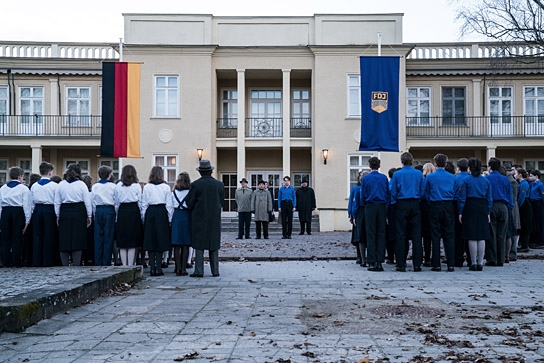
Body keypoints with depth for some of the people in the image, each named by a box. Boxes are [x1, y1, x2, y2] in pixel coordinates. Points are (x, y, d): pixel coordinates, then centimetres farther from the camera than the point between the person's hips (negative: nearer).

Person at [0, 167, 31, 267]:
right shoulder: (24, 188, -1)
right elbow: (27, 205, -6)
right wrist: (27, 221, -4)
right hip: (18, 213, -3)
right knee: (16, 240, 1)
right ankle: (15, 263, 2)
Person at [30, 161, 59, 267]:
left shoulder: (34, 185, 6)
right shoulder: (54, 185, -5)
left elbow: (31, 202, 9)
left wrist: (33, 213, 17)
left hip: (37, 211, 4)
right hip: (49, 210, -4)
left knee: (37, 235, 7)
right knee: (49, 236, 1)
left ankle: (37, 261, 9)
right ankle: (48, 261, 0)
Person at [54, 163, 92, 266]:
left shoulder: (61, 184, 4)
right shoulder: (81, 184, -2)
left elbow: (57, 203, 6)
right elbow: (87, 202, -2)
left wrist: (58, 216, 14)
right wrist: (89, 216, 6)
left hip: (64, 213, 2)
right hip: (79, 213, -2)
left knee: (64, 240, 7)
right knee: (78, 239, 2)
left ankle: (65, 265, 8)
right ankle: (76, 264, -1)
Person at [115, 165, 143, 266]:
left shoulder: (118, 186, 2)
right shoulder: (137, 186, -2)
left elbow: (116, 203, 5)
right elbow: (140, 203, -1)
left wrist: (117, 215, 13)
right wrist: (141, 216, 7)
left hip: (122, 212, 1)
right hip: (134, 212, -1)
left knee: (122, 240, 7)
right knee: (132, 241, 3)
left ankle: (124, 265, 8)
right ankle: (131, 265, 3)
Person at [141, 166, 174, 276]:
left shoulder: (146, 187, 3)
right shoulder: (166, 187, 1)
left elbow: (143, 205, 3)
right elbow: (169, 205, 1)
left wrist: (143, 219, 10)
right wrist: (170, 219, 8)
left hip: (150, 213, 1)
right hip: (162, 213, -1)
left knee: (150, 241, 6)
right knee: (160, 241, 4)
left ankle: (152, 268, 5)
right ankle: (158, 268, 1)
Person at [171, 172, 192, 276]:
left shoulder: (174, 192, 4)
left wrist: (170, 219, 13)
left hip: (176, 217, 2)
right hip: (187, 216, -2)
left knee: (177, 245, 4)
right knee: (185, 245, 2)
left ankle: (178, 268, 3)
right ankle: (183, 268, 2)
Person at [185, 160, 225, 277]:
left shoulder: (195, 185, -9)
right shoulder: (220, 184, 1)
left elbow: (189, 202, -4)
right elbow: (221, 202, 8)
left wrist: (193, 212, 14)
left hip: (199, 219, -3)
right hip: (215, 219, 3)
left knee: (199, 245, 3)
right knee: (214, 245, 9)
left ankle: (199, 271, 1)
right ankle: (215, 271, 11)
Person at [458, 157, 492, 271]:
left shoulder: (466, 180, -4)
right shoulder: (486, 181, 7)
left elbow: (462, 198, -5)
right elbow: (489, 198, 10)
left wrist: (460, 212, -2)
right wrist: (488, 212, 16)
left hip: (470, 208, -3)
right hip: (482, 209, 3)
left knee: (472, 237, -1)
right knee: (481, 237, 6)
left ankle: (474, 263, 1)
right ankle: (480, 263, 9)